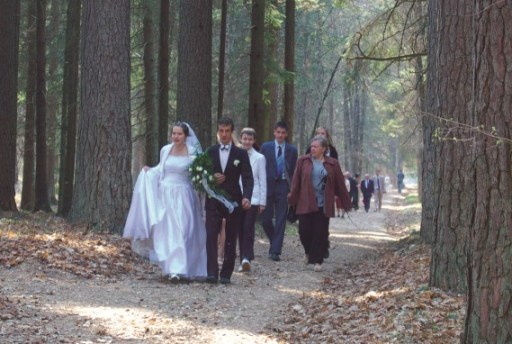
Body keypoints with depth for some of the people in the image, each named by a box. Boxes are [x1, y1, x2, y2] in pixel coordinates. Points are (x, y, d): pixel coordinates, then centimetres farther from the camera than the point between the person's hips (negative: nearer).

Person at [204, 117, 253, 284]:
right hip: (213, 201, 1)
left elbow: (248, 178, -3)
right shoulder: (210, 152, 8)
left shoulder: (241, 154, 3)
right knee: (211, 236, -12)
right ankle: (212, 273, -16)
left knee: (231, 239, 3)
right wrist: (211, 178, -11)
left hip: (233, 201, -1)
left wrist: (246, 197, -19)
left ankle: (226, 274, 9)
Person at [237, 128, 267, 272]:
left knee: (248, 227, -15)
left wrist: (262, 202, 2)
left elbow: (262, 181, 5)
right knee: (241, 229, 4)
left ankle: (246, 258, -21)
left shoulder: (259, 158, 3)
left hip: (253, 199, -2)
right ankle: (244, 260, 11)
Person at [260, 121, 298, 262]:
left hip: (283, 186, -1)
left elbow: (294, 171, 7)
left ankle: (276, 251, -3)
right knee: (266, 218, 0)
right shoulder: (266, 147, 6)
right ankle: (275, 243, 24)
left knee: (281, 220, -4)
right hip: (268, 185, 1)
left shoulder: (291, 150, 6)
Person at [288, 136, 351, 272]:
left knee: (320, 233, -2)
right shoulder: (303, 161, 4)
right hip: (305, 204, 0)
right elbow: (296, 182, 2)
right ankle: (309, 252, 26)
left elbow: (340, 184, 6)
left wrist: (346, 203, 6)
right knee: (305, 231, -2)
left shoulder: (332, 164, 5)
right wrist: (292, 199, -5)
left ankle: (317, 261, 6)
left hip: (323, 205, 0)